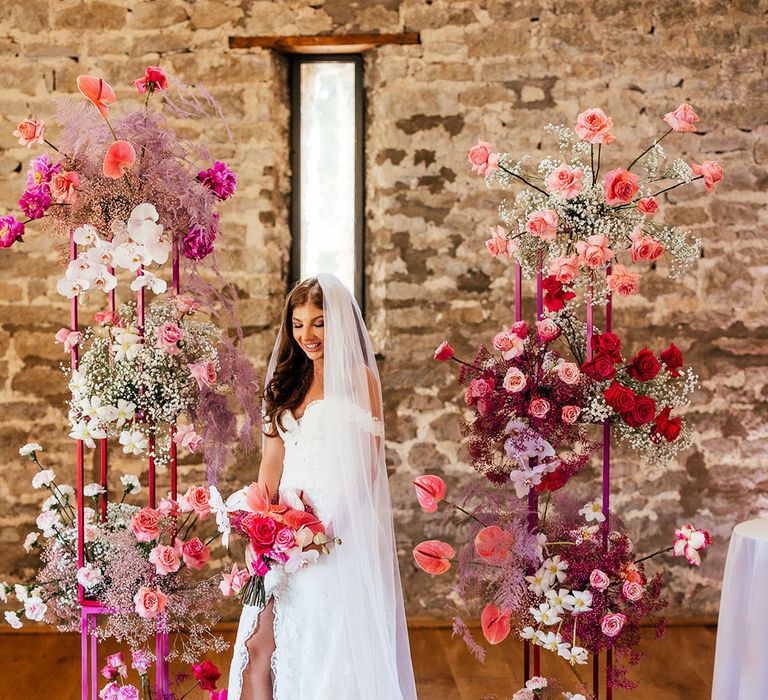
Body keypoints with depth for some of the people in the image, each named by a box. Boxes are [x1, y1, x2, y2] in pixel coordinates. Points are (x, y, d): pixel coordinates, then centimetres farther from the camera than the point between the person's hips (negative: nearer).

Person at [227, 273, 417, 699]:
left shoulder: (359, 379, -2)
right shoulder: (288, 381, 16)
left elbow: (366, 465, -8)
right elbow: (272, 461, 12)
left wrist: (331, 522, -18)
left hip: (342, 532, -5)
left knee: (333, 645, -1)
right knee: (261, 646, -1)